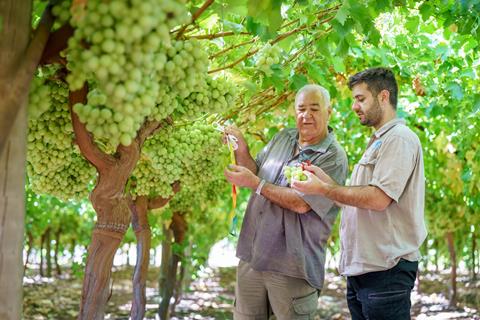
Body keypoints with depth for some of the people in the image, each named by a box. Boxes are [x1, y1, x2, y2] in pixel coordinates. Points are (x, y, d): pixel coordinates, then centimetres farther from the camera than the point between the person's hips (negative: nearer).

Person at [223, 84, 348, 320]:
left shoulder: (334, 158, -13)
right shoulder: (283, 138, 11)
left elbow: (302, 203, -20)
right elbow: (254, 172, 18)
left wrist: (255, 183, -16)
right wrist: (241, 148, -1)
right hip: (251, 256, 7)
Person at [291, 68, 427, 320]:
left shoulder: (399, 138, -10)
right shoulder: (378, 141, 22)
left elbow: (378, 198, -21)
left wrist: (323, 189, -13)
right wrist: (324, 178, 4)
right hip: (360, 268, 9)